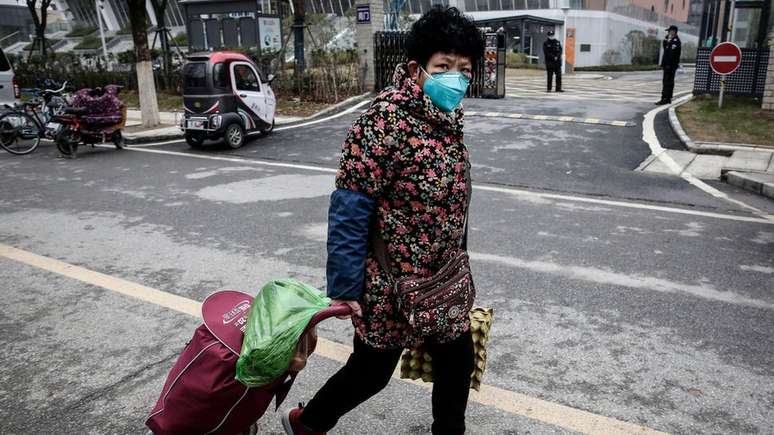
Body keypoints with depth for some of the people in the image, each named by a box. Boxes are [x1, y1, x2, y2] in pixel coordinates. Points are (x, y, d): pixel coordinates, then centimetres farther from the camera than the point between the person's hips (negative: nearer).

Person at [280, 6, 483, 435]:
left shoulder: (448, 116, 3)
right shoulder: (385, 120, -23)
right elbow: (350, 210, -22)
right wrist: (344, 287, -20)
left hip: (442, 279, 7)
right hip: (389, 283, -7)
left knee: (457, 361, 16)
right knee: (372, 369, 11)